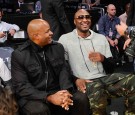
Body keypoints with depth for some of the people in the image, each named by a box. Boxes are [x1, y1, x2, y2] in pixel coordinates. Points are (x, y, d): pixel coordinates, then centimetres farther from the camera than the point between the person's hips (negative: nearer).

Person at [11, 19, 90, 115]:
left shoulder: (58, 47, 7)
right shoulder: (19, 55, -7)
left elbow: (64, 71, 0)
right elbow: (21, 86, -13)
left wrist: (65, 92, -22)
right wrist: (49, 97, -24)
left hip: (57, 92, 4)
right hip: (33, 97, -3)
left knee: (81, 98, -21)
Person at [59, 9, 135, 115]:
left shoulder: (101, 38, 17)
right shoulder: (65, 39, 6)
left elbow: (111, 68, 16)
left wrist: (103, 59, -7)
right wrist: (75, 79, -14)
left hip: (105, 78, 4)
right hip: (85, 82, -4)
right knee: (97, 92, -39)